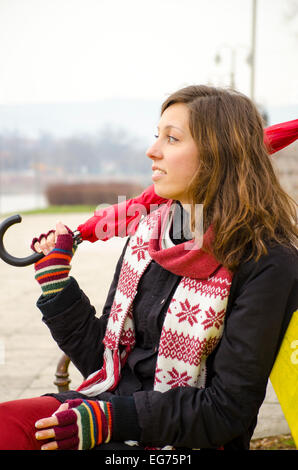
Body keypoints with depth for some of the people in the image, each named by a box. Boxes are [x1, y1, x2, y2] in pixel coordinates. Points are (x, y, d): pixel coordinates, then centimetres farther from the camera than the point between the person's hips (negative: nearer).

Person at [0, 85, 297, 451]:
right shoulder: (147, 234, 8)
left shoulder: (267, 264, -12)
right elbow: (103, 359, 12)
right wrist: (55, 280, 4)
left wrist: (111, 420, -19)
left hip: (182, 441, -6)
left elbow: (229, 408, -13)